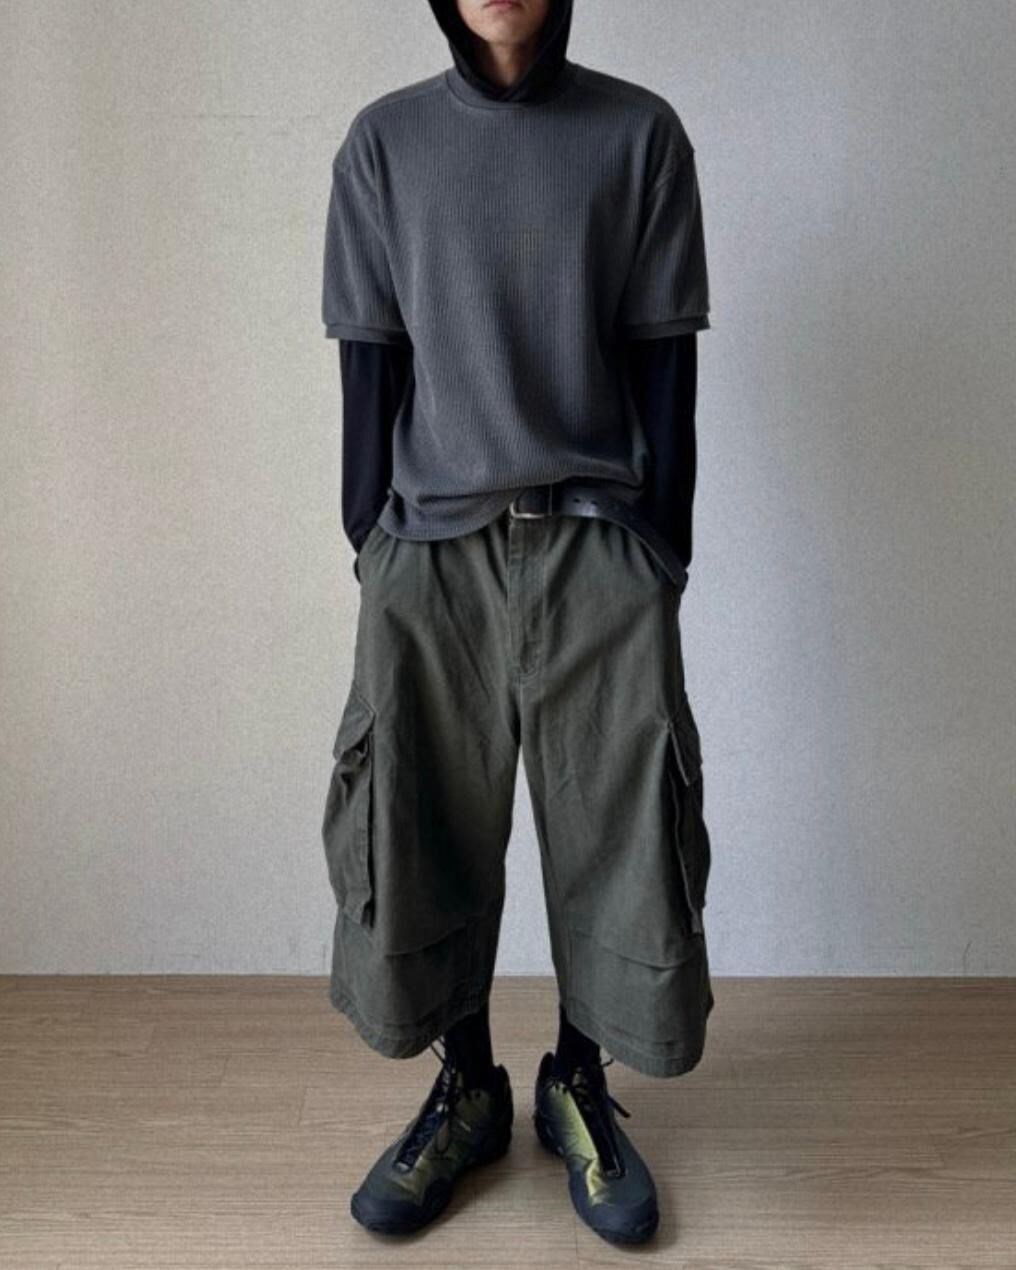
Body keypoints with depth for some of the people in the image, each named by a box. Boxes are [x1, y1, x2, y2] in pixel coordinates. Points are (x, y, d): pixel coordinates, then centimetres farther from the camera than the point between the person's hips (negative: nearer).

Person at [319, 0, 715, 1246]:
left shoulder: (639, 133, 4)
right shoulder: (385, 140, 6)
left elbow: (665, 362, 3)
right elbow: (368, 366, 6)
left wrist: (663, 550, -1)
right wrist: (369, 551, 3)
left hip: (597, 539, 0)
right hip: (430, 545, 1)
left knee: (616, 827, 2)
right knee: (421, 829, 5)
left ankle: (576, 1086, 26)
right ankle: (467, 1090, 27)